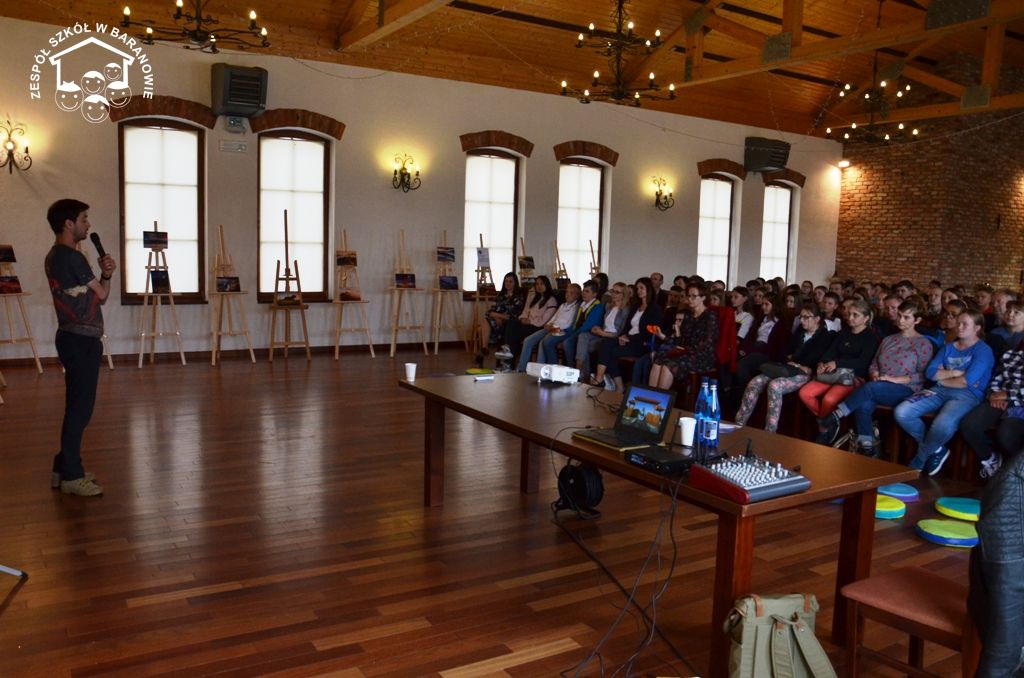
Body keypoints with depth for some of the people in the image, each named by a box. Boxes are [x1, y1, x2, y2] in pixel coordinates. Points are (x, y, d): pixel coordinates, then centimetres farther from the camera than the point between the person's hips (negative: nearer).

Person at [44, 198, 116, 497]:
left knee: (77, 406, 15)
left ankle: (65, 467, 24)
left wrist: (104, 273, -1)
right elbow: (101, 295, -8)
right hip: (82, 340, -10)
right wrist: (107, 275, 11)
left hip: (74, 338, 10)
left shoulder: (54, 257, 16)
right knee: (80, 408, -4)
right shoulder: (72, 258, -16)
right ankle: (71, 476, 2)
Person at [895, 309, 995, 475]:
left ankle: (918, 462, -10)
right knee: (901, 412, -21)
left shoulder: (983, 350, 1)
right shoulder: (948, 348, 20)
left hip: (967, 395, -6)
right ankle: (936, 449, 0)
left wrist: (942, 378, 3)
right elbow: (930, 372, 8)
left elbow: (967, 382, -11)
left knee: (942, 425, -39)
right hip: (940, 391, 6)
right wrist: (954, 373, -5)